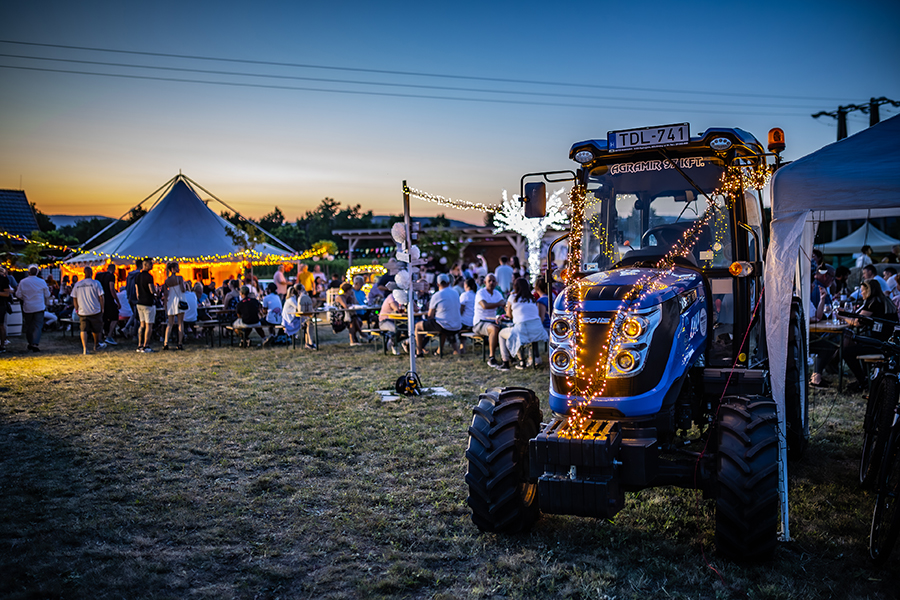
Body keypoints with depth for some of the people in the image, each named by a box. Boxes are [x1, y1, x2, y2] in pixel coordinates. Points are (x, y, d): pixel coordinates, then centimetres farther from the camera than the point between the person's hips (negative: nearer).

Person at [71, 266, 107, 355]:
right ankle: (96, 345, 30)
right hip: (95, 311, -2)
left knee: (84, 330, 0)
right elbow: (100, 297, -7)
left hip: (82, 311, 3)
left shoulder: (77, 284, 6)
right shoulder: (96, 283, -7)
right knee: (96, 329, 15)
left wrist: (77, 309, 22)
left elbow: (74, 298, 12)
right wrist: (102, 308, 2)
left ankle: (84, 348, -13)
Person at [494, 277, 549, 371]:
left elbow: (509, 315, 18)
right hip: (538, 331, 5)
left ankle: (505, 363, 18)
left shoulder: (513, 297, 4)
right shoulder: (533, 298, 15)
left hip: (522, 330, -5)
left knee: (502, 333, 24)